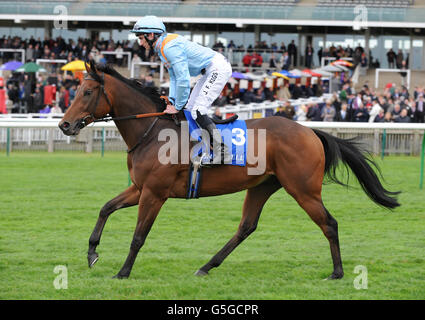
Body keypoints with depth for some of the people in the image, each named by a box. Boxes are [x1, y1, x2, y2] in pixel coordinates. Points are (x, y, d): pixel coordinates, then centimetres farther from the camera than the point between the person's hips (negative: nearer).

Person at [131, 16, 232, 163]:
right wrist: (171, 101, 4)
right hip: (209, 71, 11)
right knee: (190, 108, 12)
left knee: (198, 111, -17)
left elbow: (183, 79, -25)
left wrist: (177, 106, -16)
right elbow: (174, 77, 16)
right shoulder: (162, 48, 11)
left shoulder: (170, 47, -22)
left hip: (218, 68, -11)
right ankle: (207, 149, 14)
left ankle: (222, 152, -18)